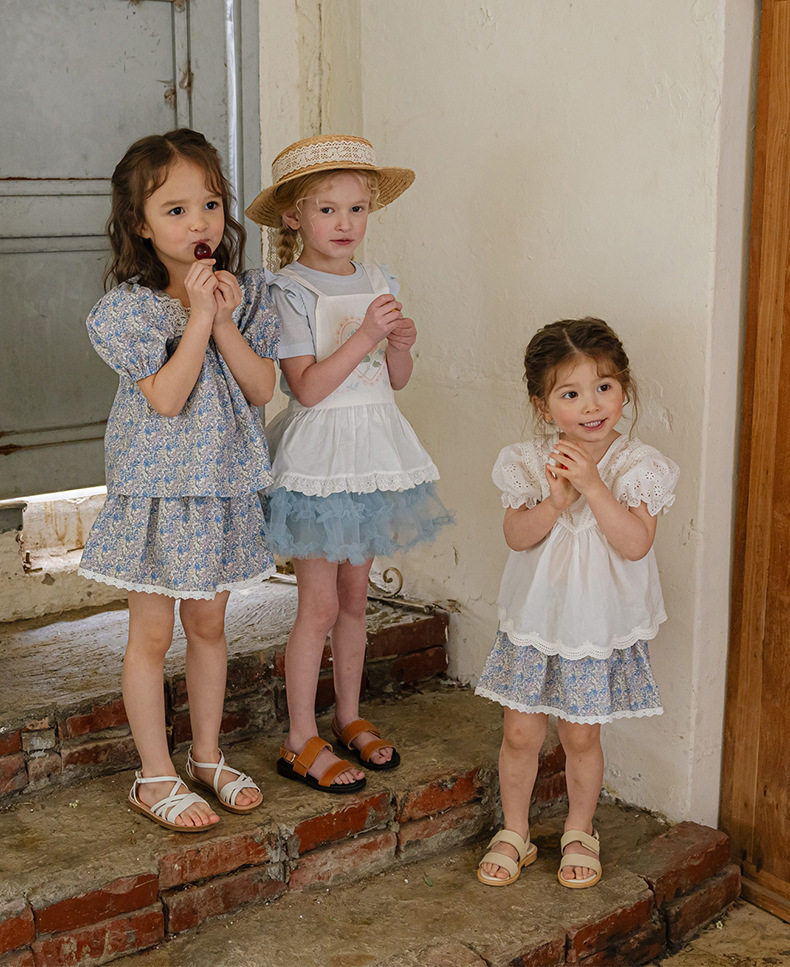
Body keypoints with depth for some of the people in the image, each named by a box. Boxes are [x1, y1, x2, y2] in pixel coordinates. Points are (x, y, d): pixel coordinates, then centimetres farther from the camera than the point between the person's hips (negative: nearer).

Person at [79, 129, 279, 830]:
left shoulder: (246, 293, 0)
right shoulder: (130, 307, -13)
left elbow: (262, 389, -6)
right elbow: (166, 398, -21)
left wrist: (225, 322, -17)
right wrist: (199, 317, -22)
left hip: (222, 489, 4)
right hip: (156, 490, -4)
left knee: (209, 624, 15)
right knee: (153, 634, 5)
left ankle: (207, 756, 30)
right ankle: (156, 777, 18)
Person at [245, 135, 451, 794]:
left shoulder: (379, 282, 8)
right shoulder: (290, 291, -11)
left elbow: (396, 381, 11)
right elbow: (308, 387, -18)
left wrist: (401, 344, -9)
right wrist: (365, 335, -23)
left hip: (374, 452, 6)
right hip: (320, 456, -6)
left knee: (355, 597, 15)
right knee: (320, 605, -1)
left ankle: (349, 719, 29)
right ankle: (301, 743, 11)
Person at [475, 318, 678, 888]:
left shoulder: (638, 467, -12)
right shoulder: (530, 463, -6)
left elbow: (635, 543, -22)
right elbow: (517, 536, -13)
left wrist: (593, 484, -29)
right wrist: (555, 502, -30)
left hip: (599, 629, -1)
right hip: (534, 624, 2)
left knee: (581, 736, 10)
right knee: (521, 734, 9)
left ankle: (580, 833, 34)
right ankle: (515, 833, 29)